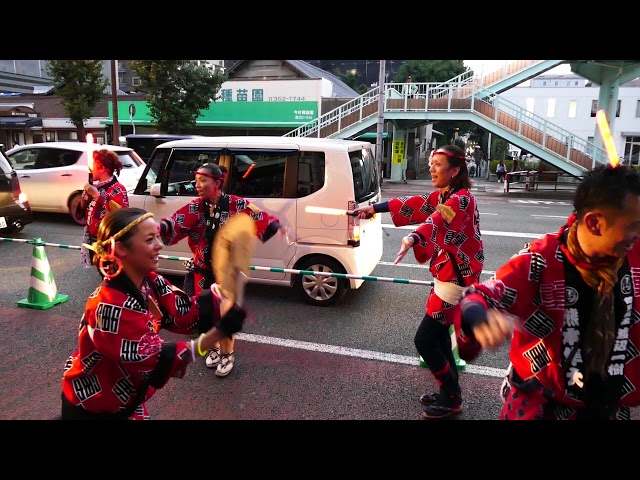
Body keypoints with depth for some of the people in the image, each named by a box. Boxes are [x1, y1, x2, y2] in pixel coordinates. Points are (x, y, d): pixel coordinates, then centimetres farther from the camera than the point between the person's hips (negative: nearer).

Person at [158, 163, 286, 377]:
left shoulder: (235, 205, -14)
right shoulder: (195, 207, -7)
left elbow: (260, 219, -22)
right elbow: (175, 225, -21)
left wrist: (277, 227, -41)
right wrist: (159, 226, -42)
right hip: (203, 270, 3)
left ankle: (227, 354, 29)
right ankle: (215, 348, 42)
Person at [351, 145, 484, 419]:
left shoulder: (462, 199, -21)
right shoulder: (442, 196, 8)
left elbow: (438, 220, -42)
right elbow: (413, 205, 11)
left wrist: (413, 238, -61)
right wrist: (374, 208, 11)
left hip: (456, 279, -10)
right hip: (446, 275, 10)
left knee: (424, 339, -4)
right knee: (438, 334, 18)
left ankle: (451, 399, 14)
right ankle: (449, 393, 33)